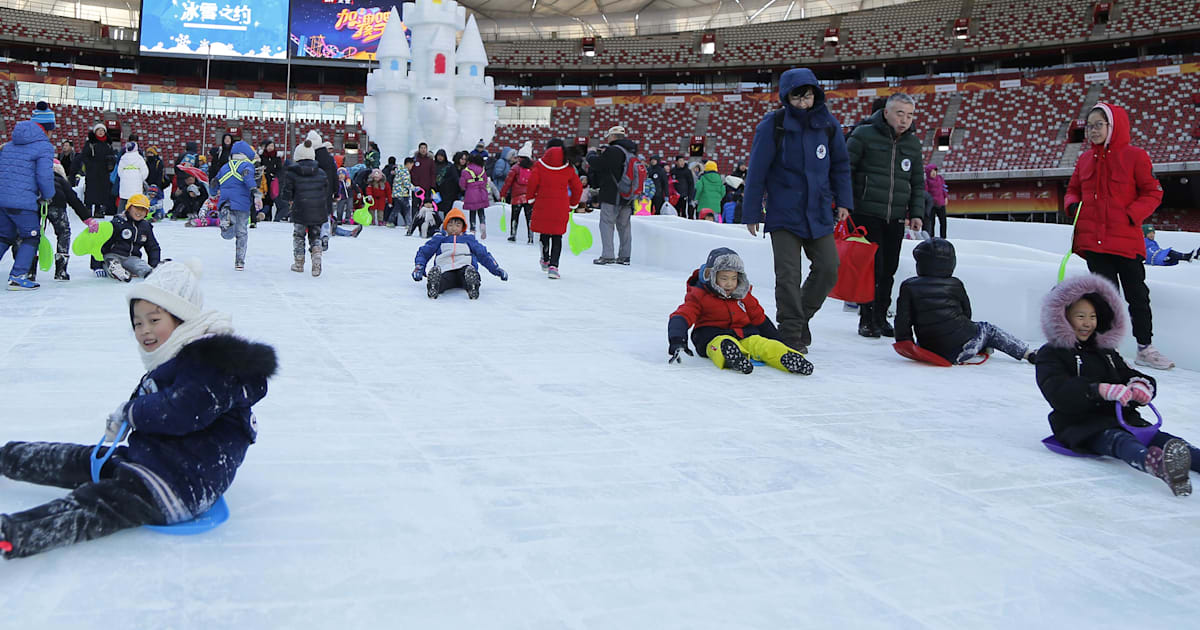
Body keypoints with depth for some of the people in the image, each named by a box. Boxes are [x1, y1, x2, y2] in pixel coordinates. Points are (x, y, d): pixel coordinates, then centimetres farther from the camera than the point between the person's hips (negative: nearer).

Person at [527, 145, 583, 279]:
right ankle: (553, 266, -9)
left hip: (542, 206, 0)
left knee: (544, 234, 20)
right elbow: (578, 188, 5)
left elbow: (532, 183, -11)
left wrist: (531, 197, 7)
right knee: (557, 237, 3)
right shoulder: (568, 169, 0)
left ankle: (545, 260, 33)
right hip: (561, 207, 0)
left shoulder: (540, 166, -6)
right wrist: (573, 204, 20)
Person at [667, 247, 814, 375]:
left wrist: (778, 341, 21)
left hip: (746, 335, 4)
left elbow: (759, 318, 24)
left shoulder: (744, 295, 14)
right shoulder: (699, 296, -1)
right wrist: (677, 342, -32)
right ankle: (731, 358, -74)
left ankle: (788, 358, -54)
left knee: (766, 346, -27)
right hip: (713, 337, -4)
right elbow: (682, 316, -12)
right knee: (725, 345, -41)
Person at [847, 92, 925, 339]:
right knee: (872, 267, -8)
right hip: (866, 214, -5)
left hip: (896, 219, 5)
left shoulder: (913, 143, 14)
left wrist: (917, 213, 10)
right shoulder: (864, 135, -3)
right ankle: (867, 319, 3)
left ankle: (881, 317, 18)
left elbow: (918, 182, 20)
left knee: (889, 269, 7)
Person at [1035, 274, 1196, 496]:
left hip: (1122, 418, 7)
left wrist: (1141, 385, -8)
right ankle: (1156, 464, -70)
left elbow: (1130, 375, 20)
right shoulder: (1050, 354, 4)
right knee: (1120, 441, -38)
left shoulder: (1106, 351, 28)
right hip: (1081, 425, -7)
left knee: (1163, 438, -21)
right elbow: (1058, 392, -14)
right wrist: (1102, 390, -29)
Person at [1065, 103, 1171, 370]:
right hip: (1093, 241, 3)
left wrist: (1133, 215, -15)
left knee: (1137, 295, 6)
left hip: (1126, 240, -3)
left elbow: (1153, 193, -2)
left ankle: (1145, 348, 18)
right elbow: (1073, 190, 19)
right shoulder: (1085, 159, 9)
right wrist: (1073, 205, -2)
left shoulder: (1134, 156, -4)